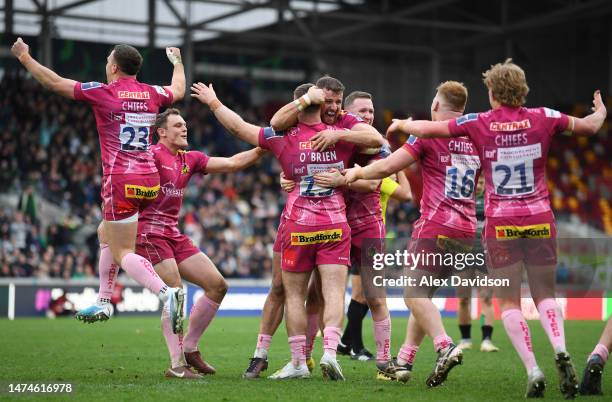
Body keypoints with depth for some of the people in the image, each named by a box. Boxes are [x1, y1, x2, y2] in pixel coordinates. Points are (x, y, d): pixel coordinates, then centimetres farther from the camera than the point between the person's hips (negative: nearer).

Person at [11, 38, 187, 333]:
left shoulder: (102, 92, -8)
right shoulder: (151, 94, 7)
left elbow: (53, 82, -1)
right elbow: (178, 90, 31)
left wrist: (25, 57, 13)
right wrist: (177, 61, 49)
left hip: (121, 181, -7)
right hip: (149, 179, 7)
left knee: (122, 253, -4)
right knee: (107, 232, 26)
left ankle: (167, 293, -26)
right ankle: (103, 303, 28)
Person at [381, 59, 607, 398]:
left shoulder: (478, 124, -5)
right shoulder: (543, 119, 0)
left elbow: (426, 129, 4)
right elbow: (589, 126, 14)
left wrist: (400, 124, 25)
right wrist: (601, 111, 37)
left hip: (500, 224, -2)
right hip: (540, 219, 2)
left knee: (508, 301, 5)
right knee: (544, 294, 11)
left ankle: (532, 370, -9)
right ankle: (560, 350, -15)